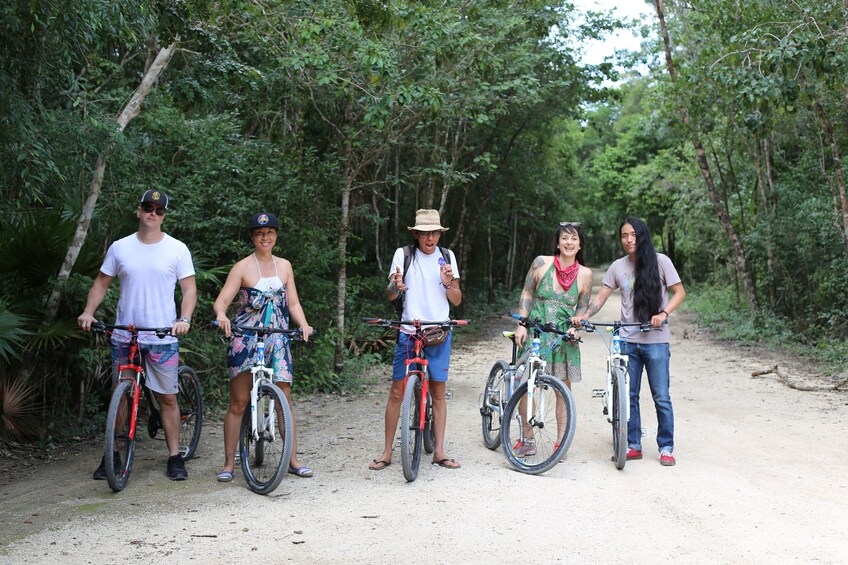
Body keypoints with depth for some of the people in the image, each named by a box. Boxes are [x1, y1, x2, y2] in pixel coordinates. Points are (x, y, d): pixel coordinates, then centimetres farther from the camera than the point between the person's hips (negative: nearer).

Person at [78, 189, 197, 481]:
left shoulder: (177, 249, -1)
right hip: (124, 335, 2)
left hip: (163, 337, -2)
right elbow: (102, 283, 9)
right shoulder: (120, 248, 4)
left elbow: (189, 289, -1)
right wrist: (88, 312, -7)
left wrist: (184, 319, -17)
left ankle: (174, 457, 11)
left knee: (168, 397, 2)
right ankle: (112, 455, 19)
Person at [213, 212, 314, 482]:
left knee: (285, 402, 2)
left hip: (277, 340, 3)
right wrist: (222, 315, -32)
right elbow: (221, 300, -10)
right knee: (238, 403, 0)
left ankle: (293, 460, 12)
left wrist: (303, 324, -9)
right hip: (245, 340, -3)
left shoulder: (284, 266, 11)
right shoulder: (242, 267, -2)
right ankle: (228, 463, 9)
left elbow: (293, 303, 10)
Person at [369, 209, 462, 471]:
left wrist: (448, 283, -12)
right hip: (408, 331, -2)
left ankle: (439, 451, 13)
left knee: (438, 392, 5)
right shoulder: (403, 254, 2)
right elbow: (390, 295, -2)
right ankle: (387, 452, 7)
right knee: (396, 392, -2)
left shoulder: (447, 256, 7)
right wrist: (395, 286, -25)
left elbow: (456, 300, 9)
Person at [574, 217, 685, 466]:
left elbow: (679, 292, -1)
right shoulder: (618, 267, 6)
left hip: (656, 341, -3)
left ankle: (666, 448, 11)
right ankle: (633, 446, 18)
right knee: (629, 396, 7)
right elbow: (601, 298, 6)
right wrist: (583, 316, -12)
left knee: (661, 398, 0)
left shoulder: (660, 261, -2)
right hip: (628, 340, 3)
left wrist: (663, 314, -18)